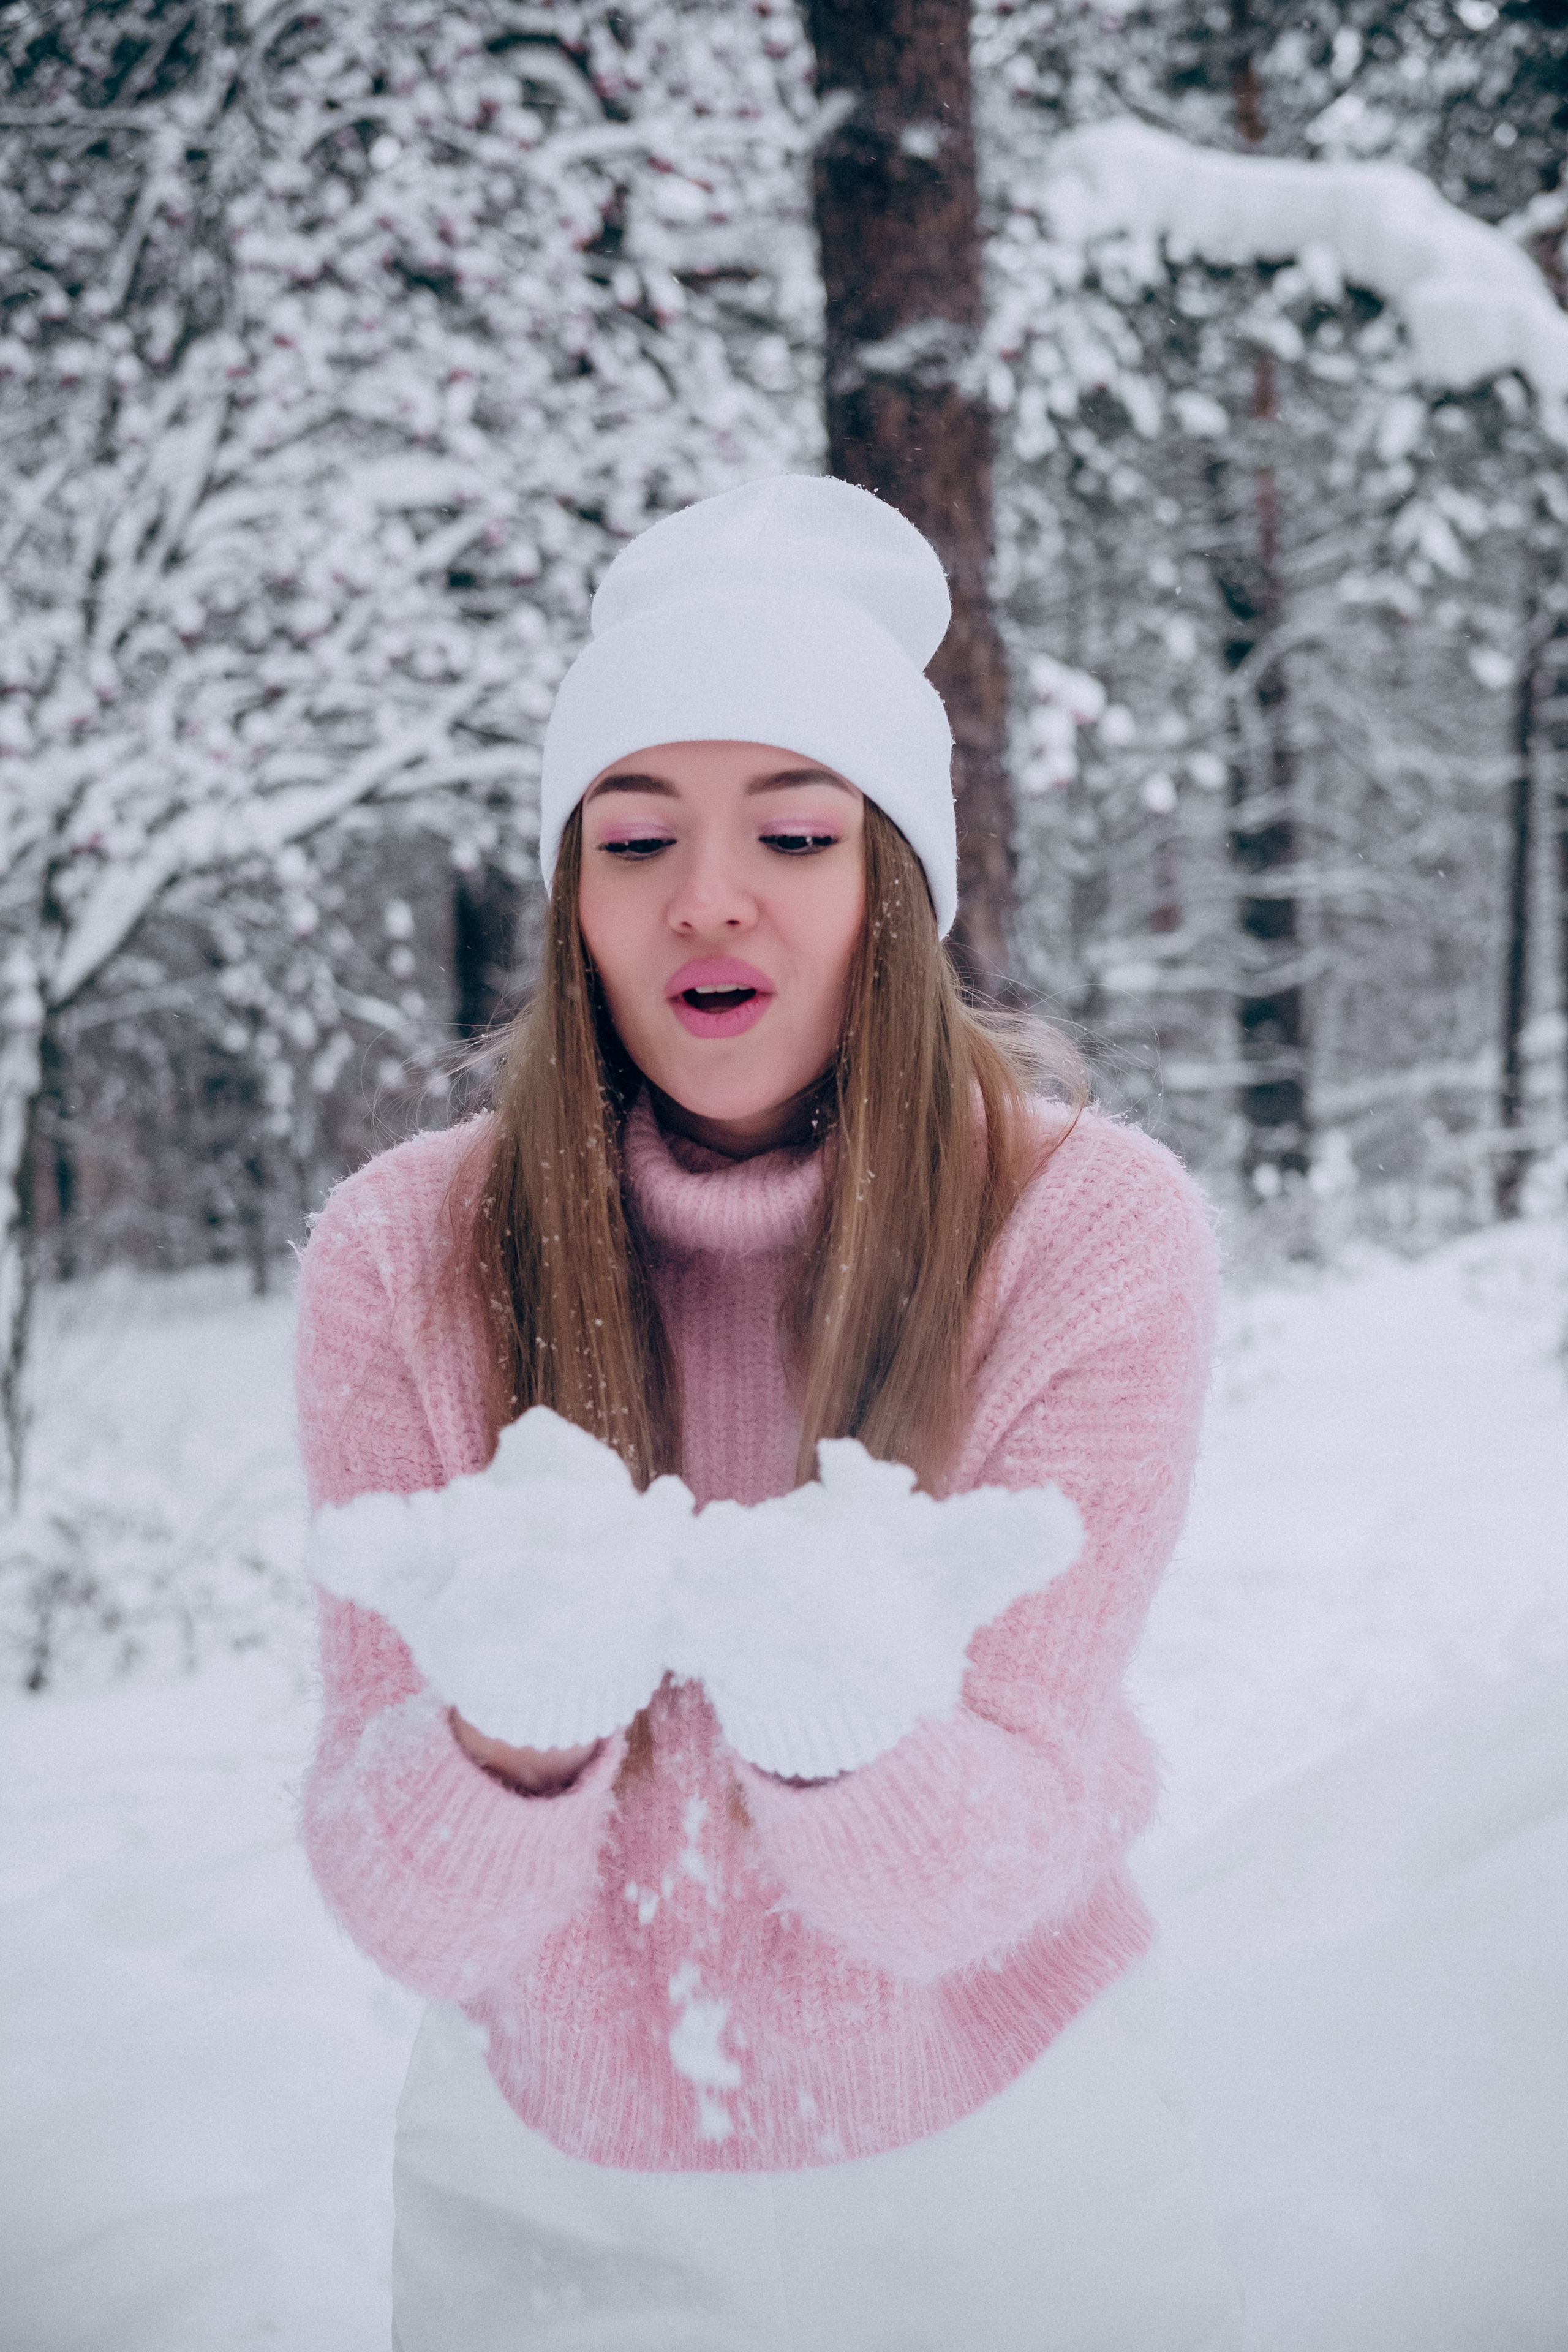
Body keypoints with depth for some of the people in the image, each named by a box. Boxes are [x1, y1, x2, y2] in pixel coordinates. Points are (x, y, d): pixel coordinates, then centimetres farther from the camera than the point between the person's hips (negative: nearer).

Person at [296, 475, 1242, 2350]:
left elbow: (991, 1867, -21)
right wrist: (508, 1726, -40)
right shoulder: (403, 1250, -15)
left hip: (986, 2180, -1)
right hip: (546, 2184, 1)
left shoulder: (1095, 1232, -18)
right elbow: (405, 1909, -19)